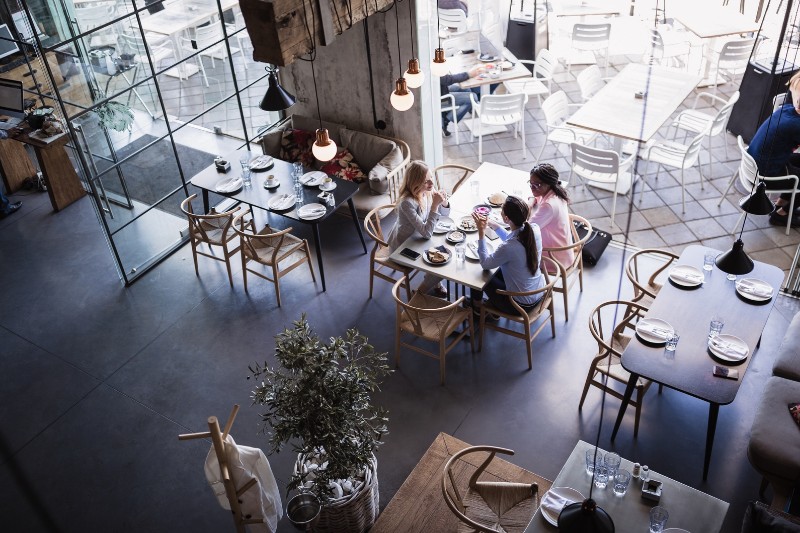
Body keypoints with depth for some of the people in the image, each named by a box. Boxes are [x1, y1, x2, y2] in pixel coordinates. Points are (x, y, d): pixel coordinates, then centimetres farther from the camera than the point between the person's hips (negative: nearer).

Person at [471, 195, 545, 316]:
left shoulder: (507, 248, -34)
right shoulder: (534, 229, -14)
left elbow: (485, 263, -14)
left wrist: (481, 232, -14)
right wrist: (493, 224, 5)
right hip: (539, 294, 6)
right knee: (498, 272, 26)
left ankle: (476, 307, 44)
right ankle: (494, 304, 44)